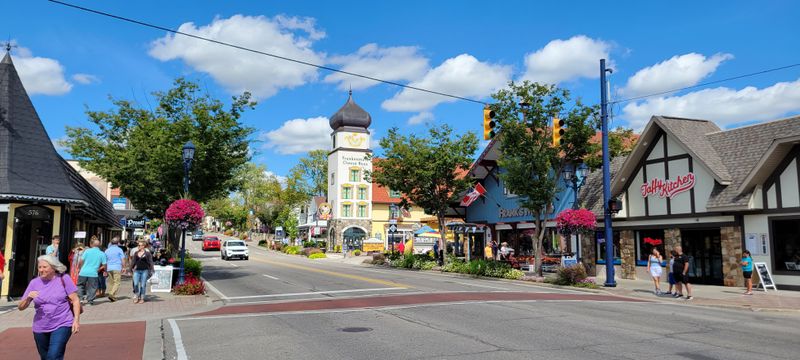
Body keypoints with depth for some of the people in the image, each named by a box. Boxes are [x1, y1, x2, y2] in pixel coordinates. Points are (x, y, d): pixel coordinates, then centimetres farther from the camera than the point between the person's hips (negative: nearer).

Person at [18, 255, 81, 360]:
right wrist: (28, 298, -17)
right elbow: (20, 307, 4)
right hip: (40, 328, 4)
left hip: (62, 326, -4)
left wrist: (76, 320, -12)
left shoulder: (63, 279, -5)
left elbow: (75, 300, -3)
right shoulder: (34, 283, 2)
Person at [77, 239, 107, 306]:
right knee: (92, 287, 9)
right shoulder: (102, 254, 2)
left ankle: (79, 298, 7)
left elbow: (81, 261, 1)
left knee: (80, 285, 16)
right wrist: (98, 269, 20)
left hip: (83, 272, 0)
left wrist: (81, 268, 18)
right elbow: (104, 265, 1)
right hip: (93, 273, 0)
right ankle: (90, 300, 8)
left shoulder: (87, 251, 1)